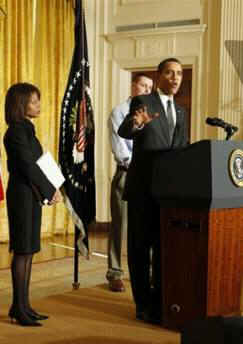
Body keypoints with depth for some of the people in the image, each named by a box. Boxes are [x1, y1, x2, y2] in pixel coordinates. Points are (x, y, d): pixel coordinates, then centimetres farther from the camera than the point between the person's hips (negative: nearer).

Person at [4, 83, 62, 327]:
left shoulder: (25, 129, 14)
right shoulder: (17, 131, -13)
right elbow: (28, 166, -17)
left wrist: (50, 189, 0)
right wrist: (50, 190, -10)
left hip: (31, 195, 9)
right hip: (22, 195, -9)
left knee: (28, 251, 10)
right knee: (23, 251, -4)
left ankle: (22, 305, 17)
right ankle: (19, 308, 3)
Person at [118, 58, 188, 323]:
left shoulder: (180, 112, 15)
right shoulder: (142, 102, -4)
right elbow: (123, 132, -21)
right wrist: (136, 123, -44)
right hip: (143, 188, -5)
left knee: (165, 246, 11)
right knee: (140, 246, 3)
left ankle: (161, 300, 22)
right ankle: (143, 304, 13)